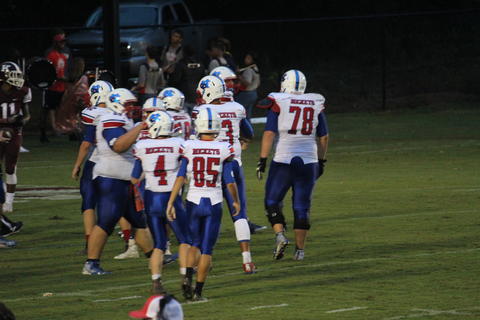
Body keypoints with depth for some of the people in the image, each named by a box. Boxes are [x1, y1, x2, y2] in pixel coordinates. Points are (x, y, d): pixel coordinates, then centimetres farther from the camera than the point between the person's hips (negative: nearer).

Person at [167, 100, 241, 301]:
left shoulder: (189, 148, -6)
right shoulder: (224, 150, -6)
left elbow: (180, 177, -9)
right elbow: (229, 181, -4)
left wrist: (171, 202, -7)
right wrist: (236, 201, 13)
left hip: (193, 201, 1)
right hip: (214, 202, -1)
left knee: (195, 243, 20)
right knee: (207, 249, 7)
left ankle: (188, 278, -2)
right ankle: (198, 291, 5)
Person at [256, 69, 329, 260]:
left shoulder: (278, 103, -2)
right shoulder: (316, 104, 9)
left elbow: (269, 134, -7)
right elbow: (323, 137, 13)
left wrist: (263, 160, -4)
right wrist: (321, 161, 23)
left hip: (284, 160, -3)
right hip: (308, 161, 3)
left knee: (272, 201, 10)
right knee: (302, 206, 8)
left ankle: (280, 234, -10)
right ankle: (300, 249, 8)